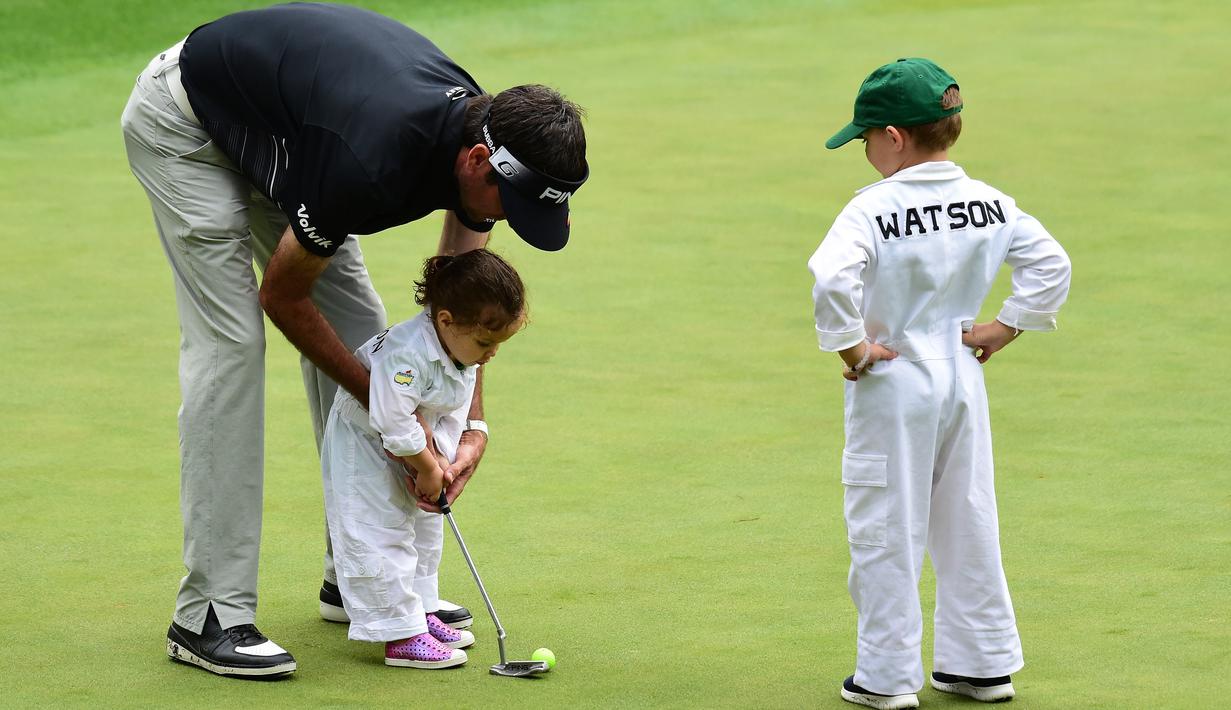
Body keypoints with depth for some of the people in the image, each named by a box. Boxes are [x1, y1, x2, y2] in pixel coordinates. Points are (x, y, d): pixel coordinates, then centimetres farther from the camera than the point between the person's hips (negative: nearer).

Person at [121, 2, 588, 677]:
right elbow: (283, 297, -22)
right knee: (231, 343, -16)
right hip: (183, 121, -9)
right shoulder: (372, 162, -40)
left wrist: (472, 424, -11)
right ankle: (209, 614, -14)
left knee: (358, 328, 4)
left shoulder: (483, 137, -17)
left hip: (272, 133, 9)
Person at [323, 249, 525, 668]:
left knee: (424, 528, 17)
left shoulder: (466, 357, -9)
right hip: (362, 448, -10)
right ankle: (401, 636, -12)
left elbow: (452, 416, -2)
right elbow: (393, 421, -36)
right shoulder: (408, 354, -38)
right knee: (379, 536, -12)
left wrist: (440, 460, -15)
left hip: (409, 448, 10)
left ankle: (421, 614, 29)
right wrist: (427, 467, -24)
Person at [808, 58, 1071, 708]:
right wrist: (1005, 329, 6)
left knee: (886, 531, 4)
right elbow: (1050, 264, 2)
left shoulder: (875, 209, -18)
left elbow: (831, 278, -32)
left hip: (891, 384, -6)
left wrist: (849, 344, -19)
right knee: (968, 522, 15)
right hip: (962, 376, 6)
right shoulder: (990, 203, -1)